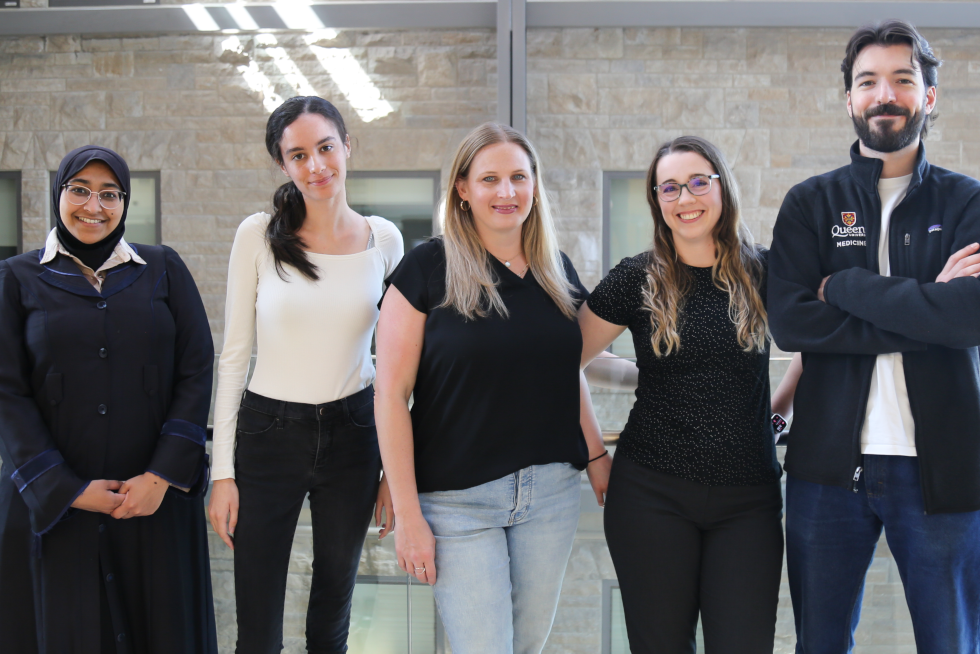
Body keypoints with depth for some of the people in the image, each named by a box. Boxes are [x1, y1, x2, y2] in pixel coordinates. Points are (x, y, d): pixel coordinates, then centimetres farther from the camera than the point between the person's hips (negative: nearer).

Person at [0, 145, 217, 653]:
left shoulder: (163, 269, 5)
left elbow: (196, 370, -1)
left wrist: (163, 475, -10)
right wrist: (65, 489, -11)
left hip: (155, 495, 1)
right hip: (51, 504, -1)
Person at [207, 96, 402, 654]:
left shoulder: (384, 239, 1)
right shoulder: (259, 235, -5)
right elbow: (234, 357, -2)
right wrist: (223, 471, -6)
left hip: (353, 433, 2)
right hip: (268, 434, -2)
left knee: (335, 602, 16)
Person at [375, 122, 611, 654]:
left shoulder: (557, 271, 8)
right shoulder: (428, 268, -7)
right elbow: (392, 395, -9)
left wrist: (596, 454, 8)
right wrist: (407, 514, -12)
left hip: (551, 492, 5)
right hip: (458, 500, -4)